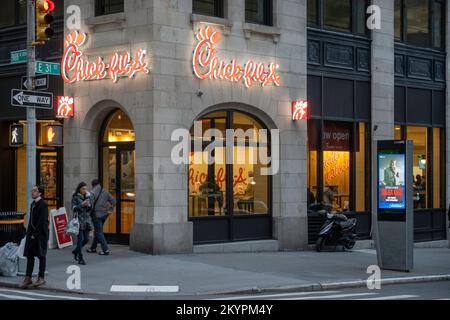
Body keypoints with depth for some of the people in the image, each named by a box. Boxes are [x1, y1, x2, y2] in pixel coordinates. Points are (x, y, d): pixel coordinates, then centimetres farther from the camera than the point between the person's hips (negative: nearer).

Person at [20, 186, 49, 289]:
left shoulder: (43, 204, -12)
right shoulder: (33, 204, 13)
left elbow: (42, 221, -16)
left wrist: (35, 234, -15)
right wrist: (29, 232, 9)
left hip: (40, 233, -8)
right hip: (32, 232, 8)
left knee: (41, 255, 1)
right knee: (29, 255, 4)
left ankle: (41, 278, 9)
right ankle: (28, 278, 5)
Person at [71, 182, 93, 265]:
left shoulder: (88, 196, 10)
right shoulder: (75, 197, -3)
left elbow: (91, 208, 12)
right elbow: (74, 208, -8)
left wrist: (89, 205, -10)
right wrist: (82, 204, -18)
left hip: (87, 220, 5)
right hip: (79, 220, -5)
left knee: (86, 239, 5)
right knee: (80, 239, -7)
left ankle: (76, 251, 30)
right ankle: (80, 258, 0)